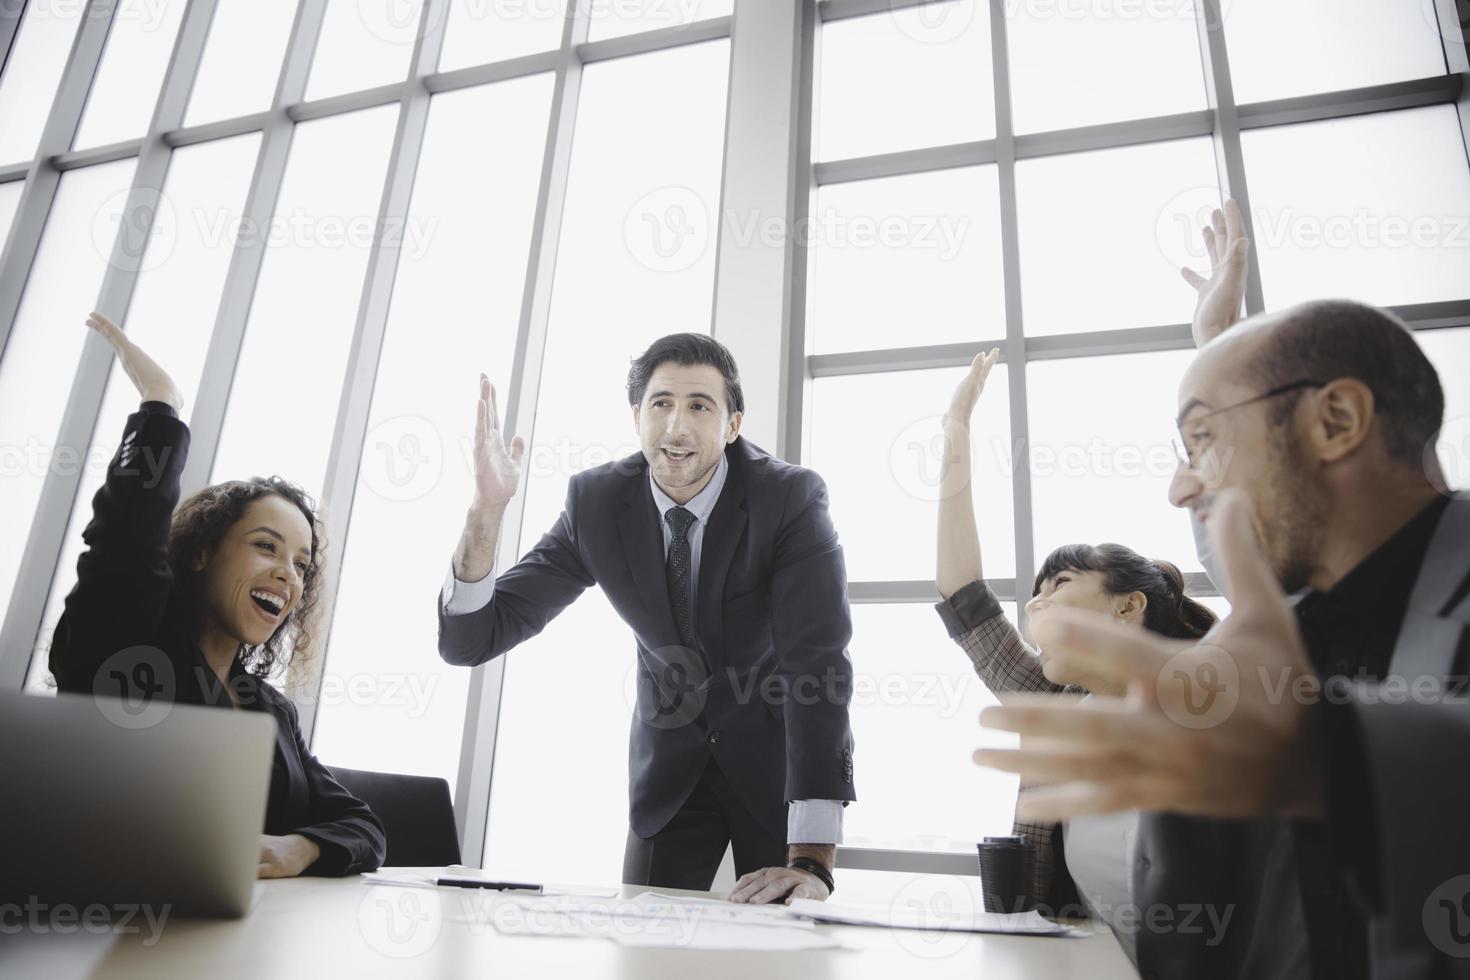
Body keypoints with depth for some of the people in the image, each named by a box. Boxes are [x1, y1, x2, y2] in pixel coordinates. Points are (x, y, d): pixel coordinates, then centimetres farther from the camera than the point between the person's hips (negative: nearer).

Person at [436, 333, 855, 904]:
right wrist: (485, 513, -35)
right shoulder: (596, 501, -16)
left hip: (776, 755, -2)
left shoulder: (792, 499, -24)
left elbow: (818, 666, -32)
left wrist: (813, 860, -40)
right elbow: (468, 642, -17)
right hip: (669, 758, 2)